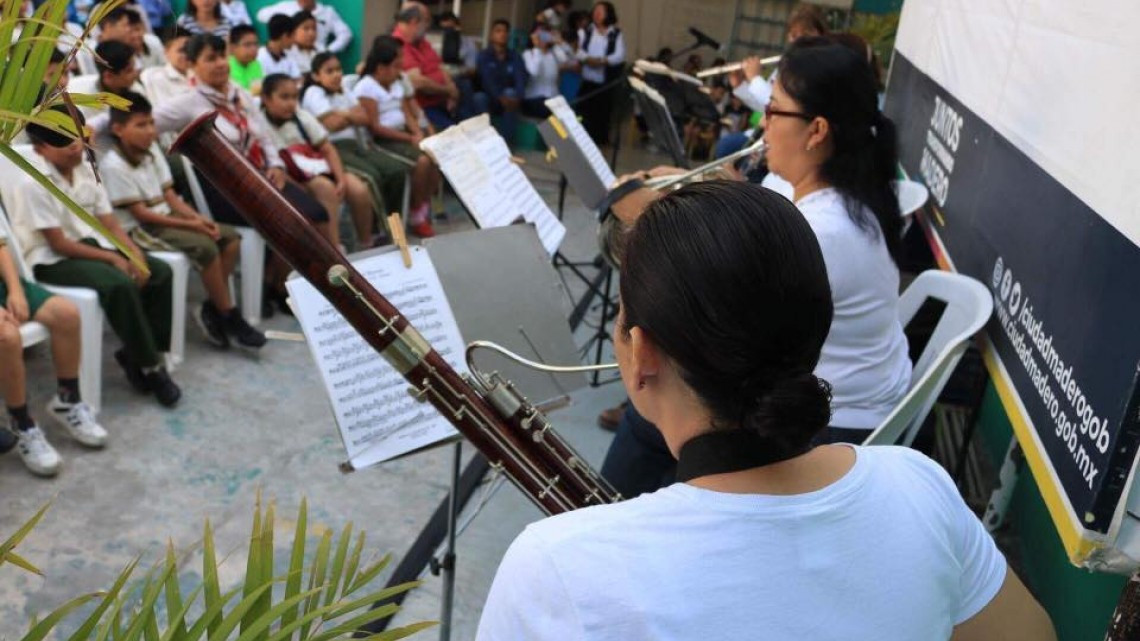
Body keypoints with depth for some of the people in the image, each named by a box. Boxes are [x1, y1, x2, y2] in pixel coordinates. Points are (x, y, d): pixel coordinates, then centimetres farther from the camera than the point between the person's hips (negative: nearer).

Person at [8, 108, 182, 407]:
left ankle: (136, 354, 0)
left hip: (91, 243, 8)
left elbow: (108, 222, 3)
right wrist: (112, 258, -19)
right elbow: (59, 244, -18)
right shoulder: (32, 183, -18)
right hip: (52, 259, -8)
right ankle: (149, 366, -17)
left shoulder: (86, 170, 4)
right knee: (120, 285, -32)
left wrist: (134, 253, -14)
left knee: (160, 272, -10)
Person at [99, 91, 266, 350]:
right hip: (138, 229, -9)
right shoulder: (114, 166, -16)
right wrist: (189, 225, -22)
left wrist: (198, 218, -9)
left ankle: (212, 308, -2)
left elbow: (169, 195, 9)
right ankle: (229, 317, -15)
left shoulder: (152, 152, 9)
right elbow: (140, 213, -19)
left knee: (230, 237, -3)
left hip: (165, 217, 9)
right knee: (205, 246, -27)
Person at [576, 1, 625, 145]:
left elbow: (620, 55, -5)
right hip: (587, 80, 1)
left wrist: (603, 61, -21)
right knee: (585, 110, -2)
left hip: (606, 81, -1)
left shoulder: (616, 34, 5)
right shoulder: (585, 31, 11)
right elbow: (578, 50, 1)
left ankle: (601, 139, 11)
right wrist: (588, 59, -18)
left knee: (603, 111, 0)